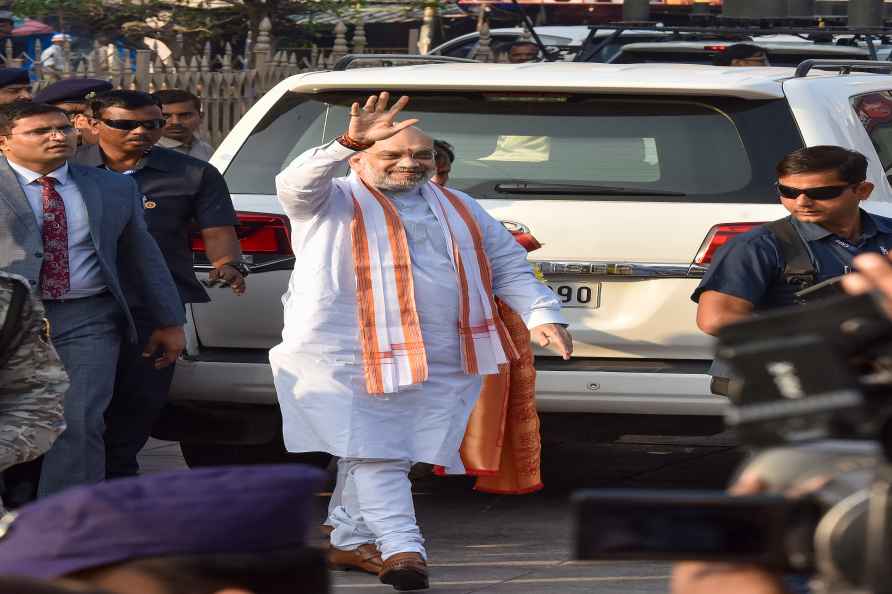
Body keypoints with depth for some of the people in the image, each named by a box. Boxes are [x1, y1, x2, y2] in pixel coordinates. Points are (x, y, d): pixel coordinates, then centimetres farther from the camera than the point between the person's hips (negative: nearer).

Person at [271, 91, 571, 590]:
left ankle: (352, 540, 20)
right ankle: (401, 548, -19)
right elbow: (295, 184, -18)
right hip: (345, 357, -5)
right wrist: (348, 143, -34)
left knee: (392, 453, 7)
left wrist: (541, 315, 5)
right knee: (373, 454, -13)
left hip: (441, 362, 5)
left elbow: (509, 267, 21)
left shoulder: (460, 210, 19)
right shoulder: (333, 202, 4)